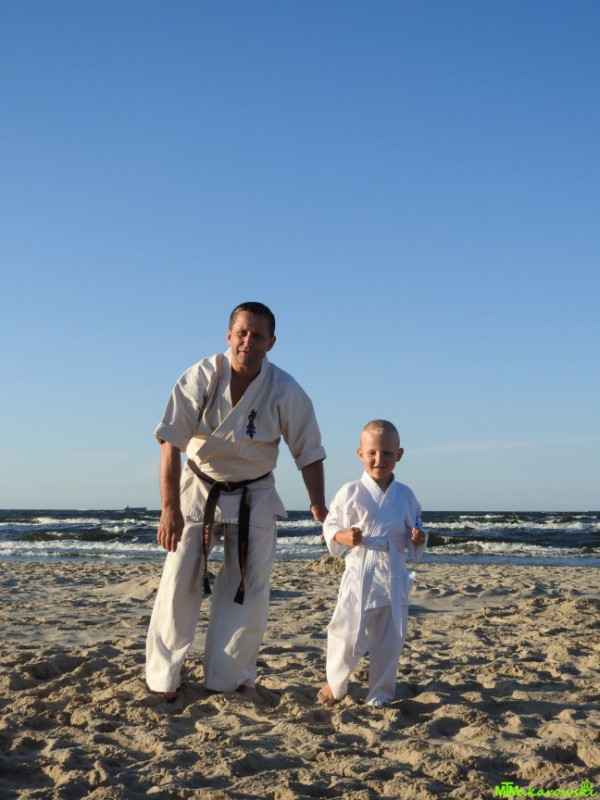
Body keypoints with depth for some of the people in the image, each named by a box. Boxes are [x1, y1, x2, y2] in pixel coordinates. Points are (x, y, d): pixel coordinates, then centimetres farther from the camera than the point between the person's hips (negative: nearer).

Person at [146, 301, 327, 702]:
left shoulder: (286, 391, -16)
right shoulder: (201, 378, -19)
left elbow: (309, 452, -7)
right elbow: (171, 444, -19)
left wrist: (319, 507, -11)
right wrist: (170, 508, -22)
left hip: (253, 496, 1)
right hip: (199, 489, -1)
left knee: (250, 589, 2)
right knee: (180, 582, 0)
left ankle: (233, 675, 18)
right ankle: (163, 678, 12)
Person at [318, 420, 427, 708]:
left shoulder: (405, 495, 5)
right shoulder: (350, 492, -3)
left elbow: (412, 533, 15)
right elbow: (330, 524, 3)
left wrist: (418, 539, -6)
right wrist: (341, 536, -17)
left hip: (393, 576, 3)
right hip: (359, 574, -3)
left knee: (389, 641, 8)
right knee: (347, 636, -3)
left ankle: (380, 695, 25)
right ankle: (334, 685, 23)